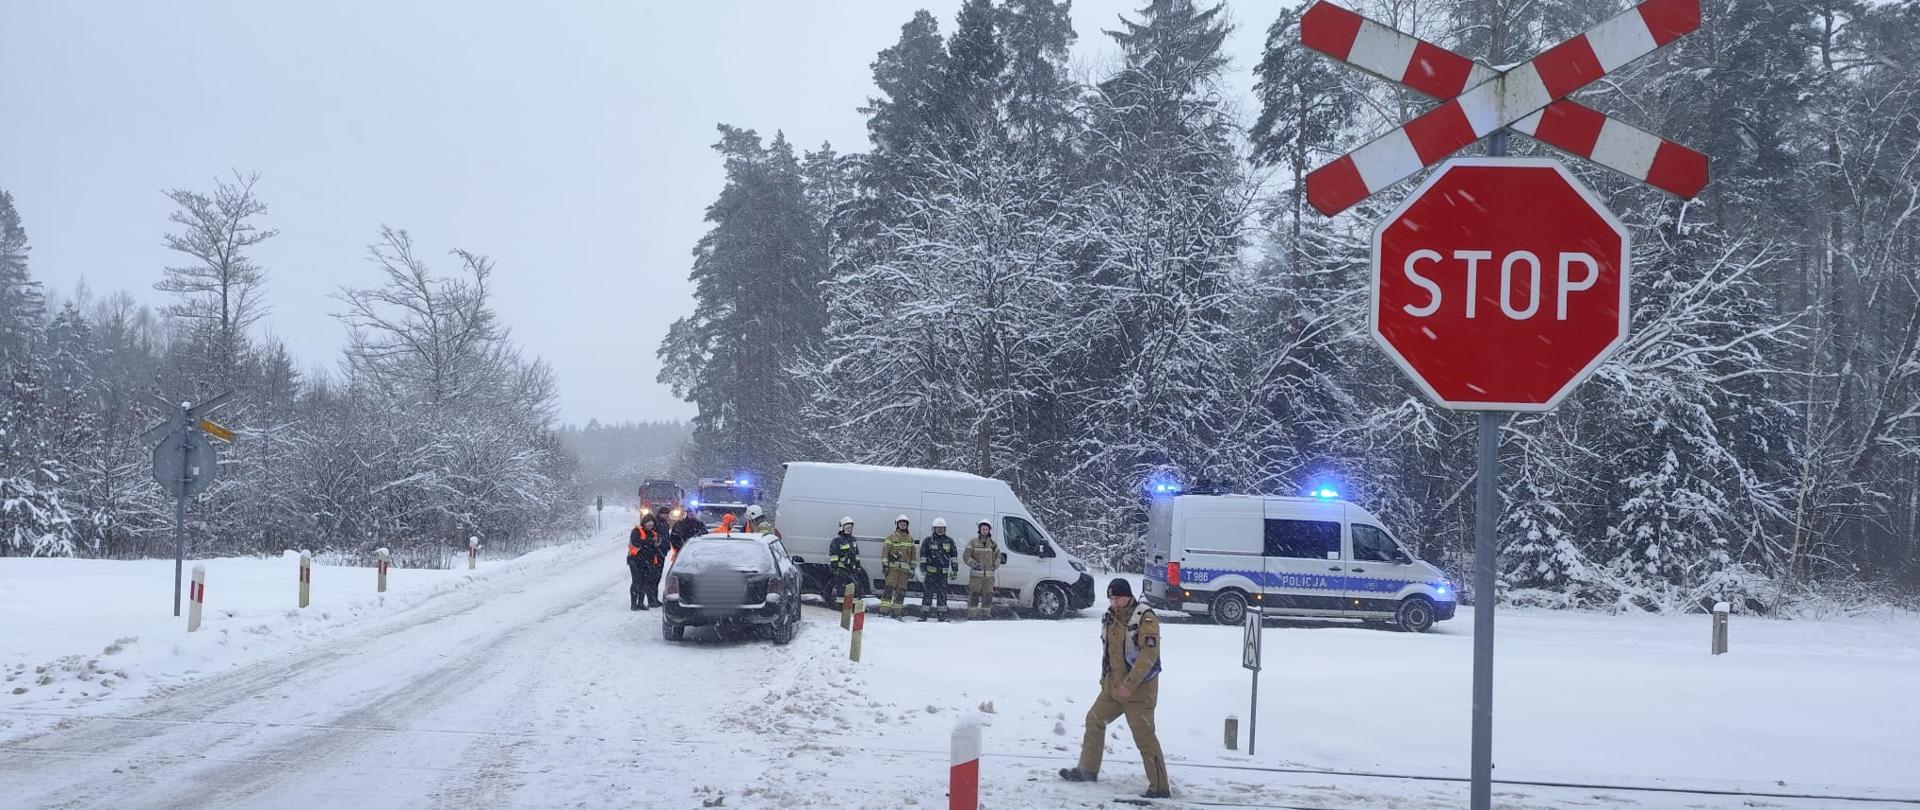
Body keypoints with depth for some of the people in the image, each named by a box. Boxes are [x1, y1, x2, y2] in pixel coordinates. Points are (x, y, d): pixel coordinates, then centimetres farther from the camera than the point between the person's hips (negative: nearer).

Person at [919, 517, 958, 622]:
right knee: (928, 593, -2)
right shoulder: (928, 540, 2)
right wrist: (923, 568, -7)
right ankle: (923, 615, 1)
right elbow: (923, 555, 1)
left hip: (943, 572, 2)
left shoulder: (949, 541, 10)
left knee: (942, 594, 2)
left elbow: (954, 556, 13)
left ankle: (941, 615, 6)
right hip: (930, 571, -2)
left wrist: (954, 570, 8)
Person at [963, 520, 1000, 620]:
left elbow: (998, 556, 20)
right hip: (976, 574, -3)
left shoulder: (993, 544, 11)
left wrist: (995, 565, 0)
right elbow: (966, 556, -1)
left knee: (988, 595, 5)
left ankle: (986, 614, 14)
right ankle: (972, 615, -6)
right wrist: (974, 564, -17)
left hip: (989, 575, 3)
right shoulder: (973, 542, 2)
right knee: (974, 595, -8)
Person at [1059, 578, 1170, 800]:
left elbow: (1149, 654, -24)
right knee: (1095, 720, 17)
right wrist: (1105, 679, 18)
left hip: (1139, 688, -9)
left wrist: (1129, 684, -27)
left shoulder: (1145, 618, -17)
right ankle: (1088, 769, 32)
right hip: (1113, 685, 9)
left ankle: (1160, 787, -4)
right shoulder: (1110, 618, 10)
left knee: (1144, 736, -9)